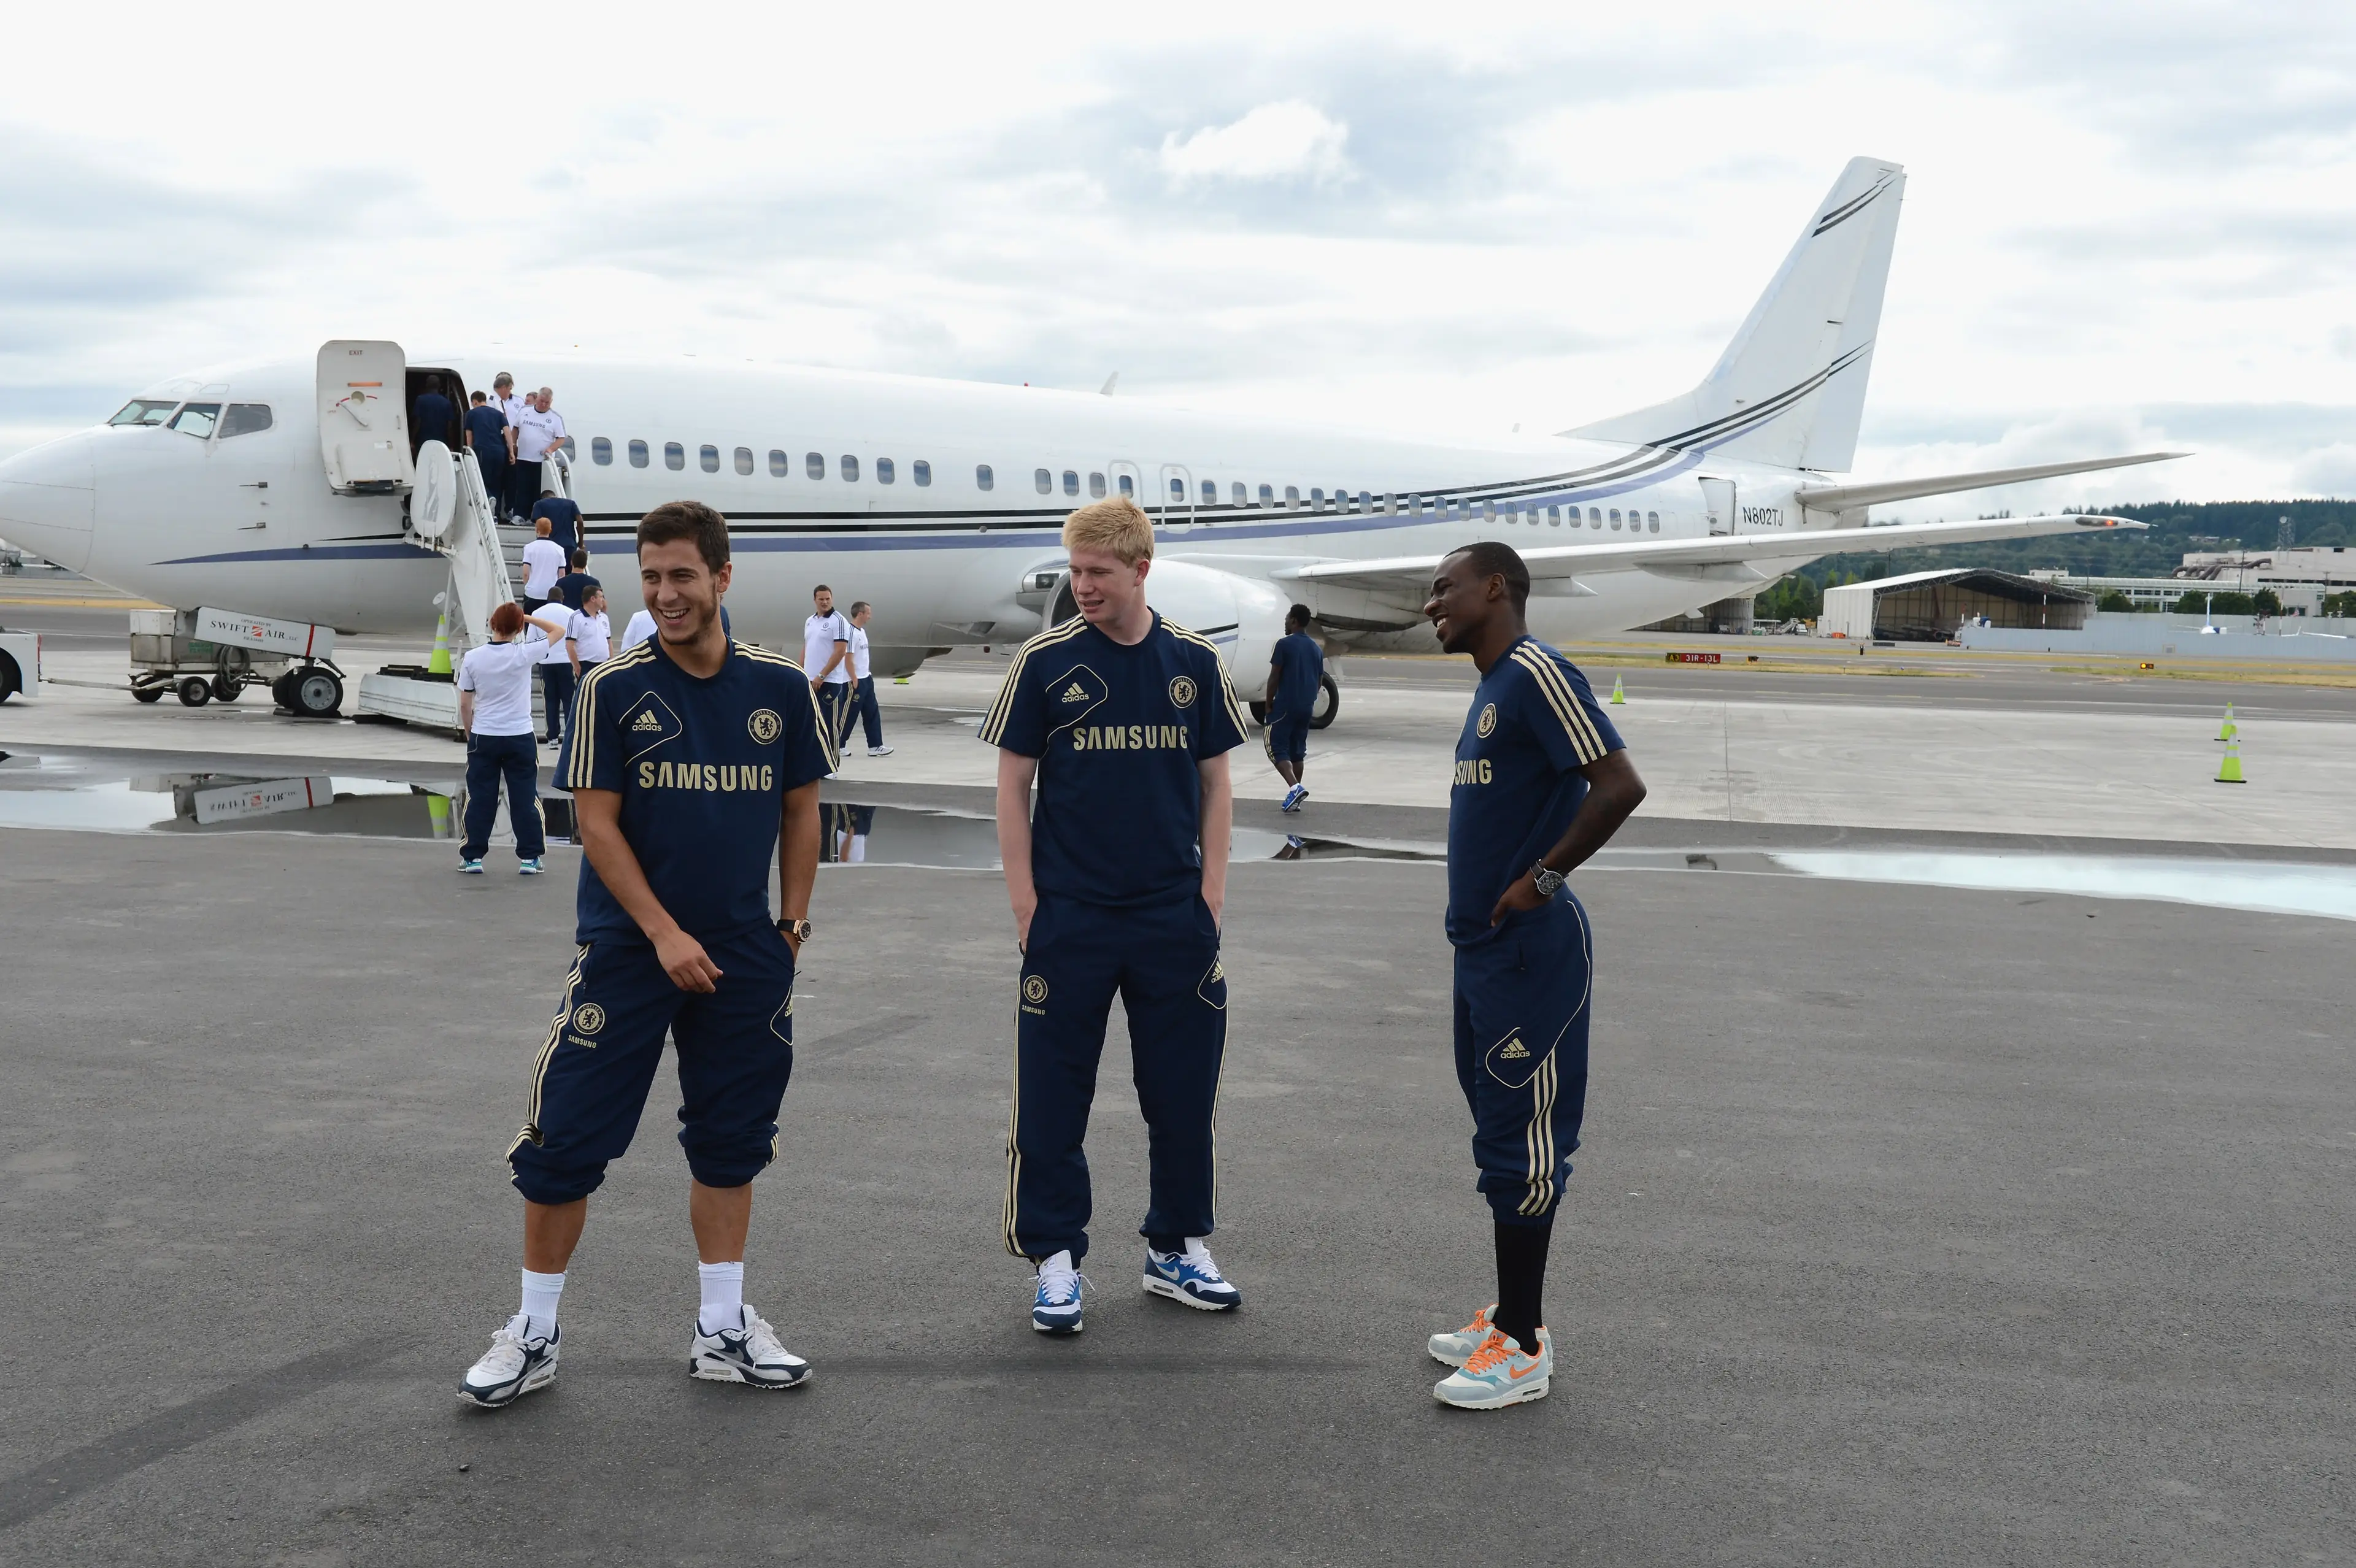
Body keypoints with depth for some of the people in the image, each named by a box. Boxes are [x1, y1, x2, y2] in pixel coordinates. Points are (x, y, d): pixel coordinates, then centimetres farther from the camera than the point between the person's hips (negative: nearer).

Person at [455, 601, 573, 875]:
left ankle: (472, 857, 10)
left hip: (483, 738, 1)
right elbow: (558, 630, 2)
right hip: (520, 738, -1)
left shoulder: (472, 658, -5)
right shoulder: (523, 654, -11)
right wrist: (527, 617, 4)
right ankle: (529, 858, 8)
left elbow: (464, 705, 1)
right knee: (525, 798, 6)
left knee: (480, 799, 8)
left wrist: (471, 735, 14)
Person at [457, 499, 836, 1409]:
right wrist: (665, 933, -14)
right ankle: (534, 1336, 14)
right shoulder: (614, 688, -7)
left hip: (744, 958, 3)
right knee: (567, 1139, -1)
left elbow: (800, 810, 10)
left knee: (730, 1143, 11)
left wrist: (791, 926, 5)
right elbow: (596, 823, -8)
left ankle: (723, 1331, 24)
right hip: (626, 950, -3)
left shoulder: (780, 687, 0)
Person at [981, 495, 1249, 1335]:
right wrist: (1025, 901, -6)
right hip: (1069, 916, -2)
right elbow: (1013, 784, 0)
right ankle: (1056, 1257, 15)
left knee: (1184, 1088, 9)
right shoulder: (1047, 660, -3)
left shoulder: (1194, 662, 3)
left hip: (1175, 918, 2)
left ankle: (1178, 1247, 25)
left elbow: (1215, 782, 9)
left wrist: (1211, 890, 1)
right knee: (1053, 1093, 2)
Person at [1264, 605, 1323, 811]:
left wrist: (1269, 704, -1)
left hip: (1285, 705, -7)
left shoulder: (1284, 644, -10)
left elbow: (1274, 677, -10)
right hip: (1306, 708, 7)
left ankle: (1295, 787, -23)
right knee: (1298, 750, 14)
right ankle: (1295, 796, 14)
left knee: (1277, 747, -4)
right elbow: (1320, 682, 15)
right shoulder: (1316, 648, 11)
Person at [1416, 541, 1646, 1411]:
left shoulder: (1537, 672, -16)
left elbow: (1619, 785, -23)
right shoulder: (1493, 686, 15)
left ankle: (1521, 1349, 5)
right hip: (1485, 946, 10)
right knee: (1499, 1131, 15)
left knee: (1520, 1142, -3)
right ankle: (1511, 1317, 25)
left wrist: (1541, 879, -18)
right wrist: (1483, 897, 13)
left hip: (1529, 949, -10)